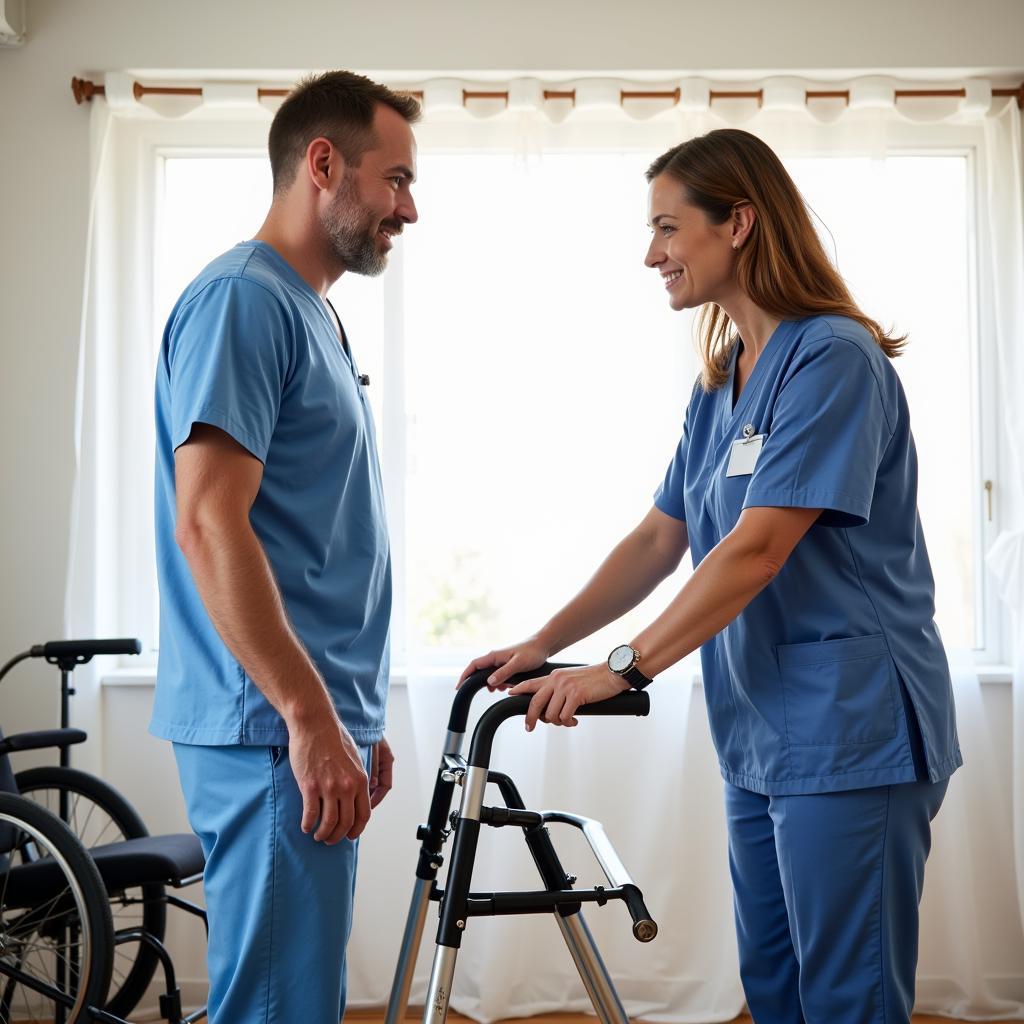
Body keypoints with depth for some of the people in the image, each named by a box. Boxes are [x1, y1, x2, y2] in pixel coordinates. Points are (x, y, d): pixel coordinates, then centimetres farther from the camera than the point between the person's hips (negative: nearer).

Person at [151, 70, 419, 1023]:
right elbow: (207, 525, -20)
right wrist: (309, 718, -21)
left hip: (315, 728, 10)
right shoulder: (244, 299, -11)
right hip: (273, 732, -10)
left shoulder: (311, 312, 18)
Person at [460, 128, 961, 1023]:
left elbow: (756, 550, -21)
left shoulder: (833, 360, -15)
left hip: (850, 738, -9)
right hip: (758, 740, 9)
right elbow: (660, 539, 13)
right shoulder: (719, 382, 13)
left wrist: (625, 668, -20)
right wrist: (542, 646, 5)